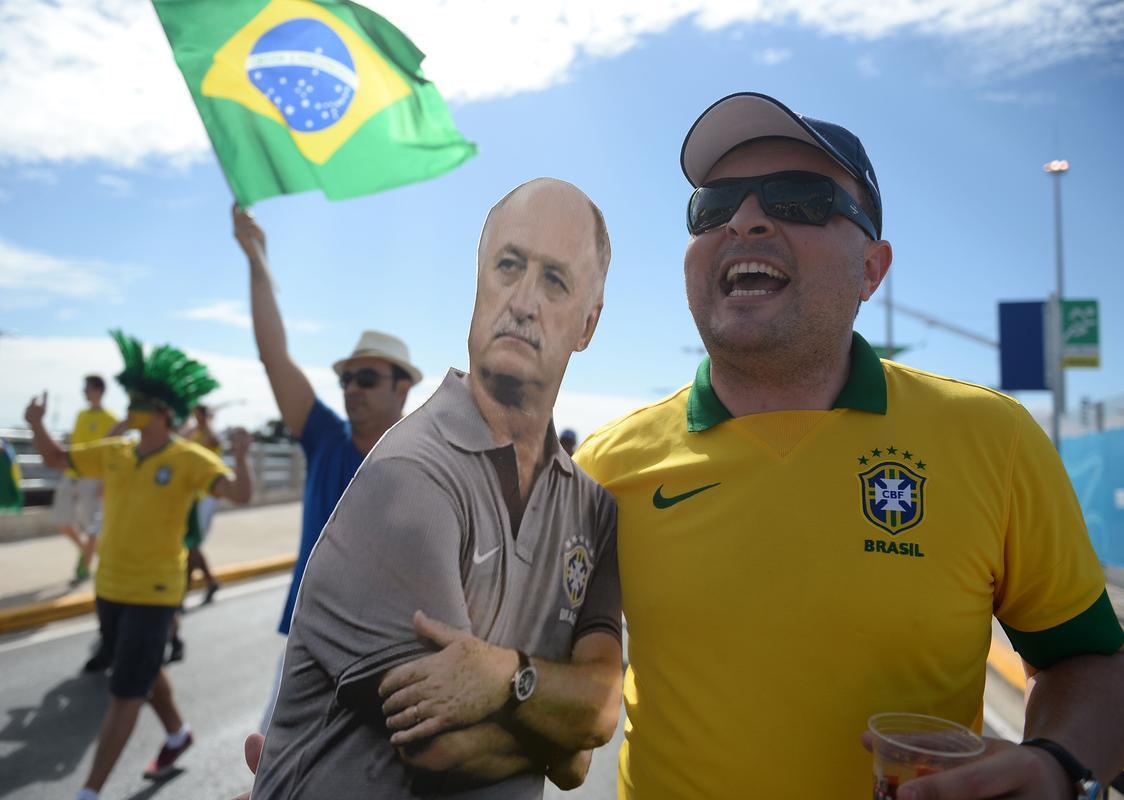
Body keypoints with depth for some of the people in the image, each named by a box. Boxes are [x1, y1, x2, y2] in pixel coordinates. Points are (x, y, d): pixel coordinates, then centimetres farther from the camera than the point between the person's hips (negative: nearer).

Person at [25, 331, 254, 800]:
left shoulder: (189, 459, -15)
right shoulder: (113, 453, 3)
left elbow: (241, 495, -26)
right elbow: (55, 459, 15)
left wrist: (240, 457, -46)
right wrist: (36, 424, -5)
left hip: (153, 592, -7)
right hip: (110, 586, 7)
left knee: (124, 694, -2)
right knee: (144, 674, 24)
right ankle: (177, 735, 46)